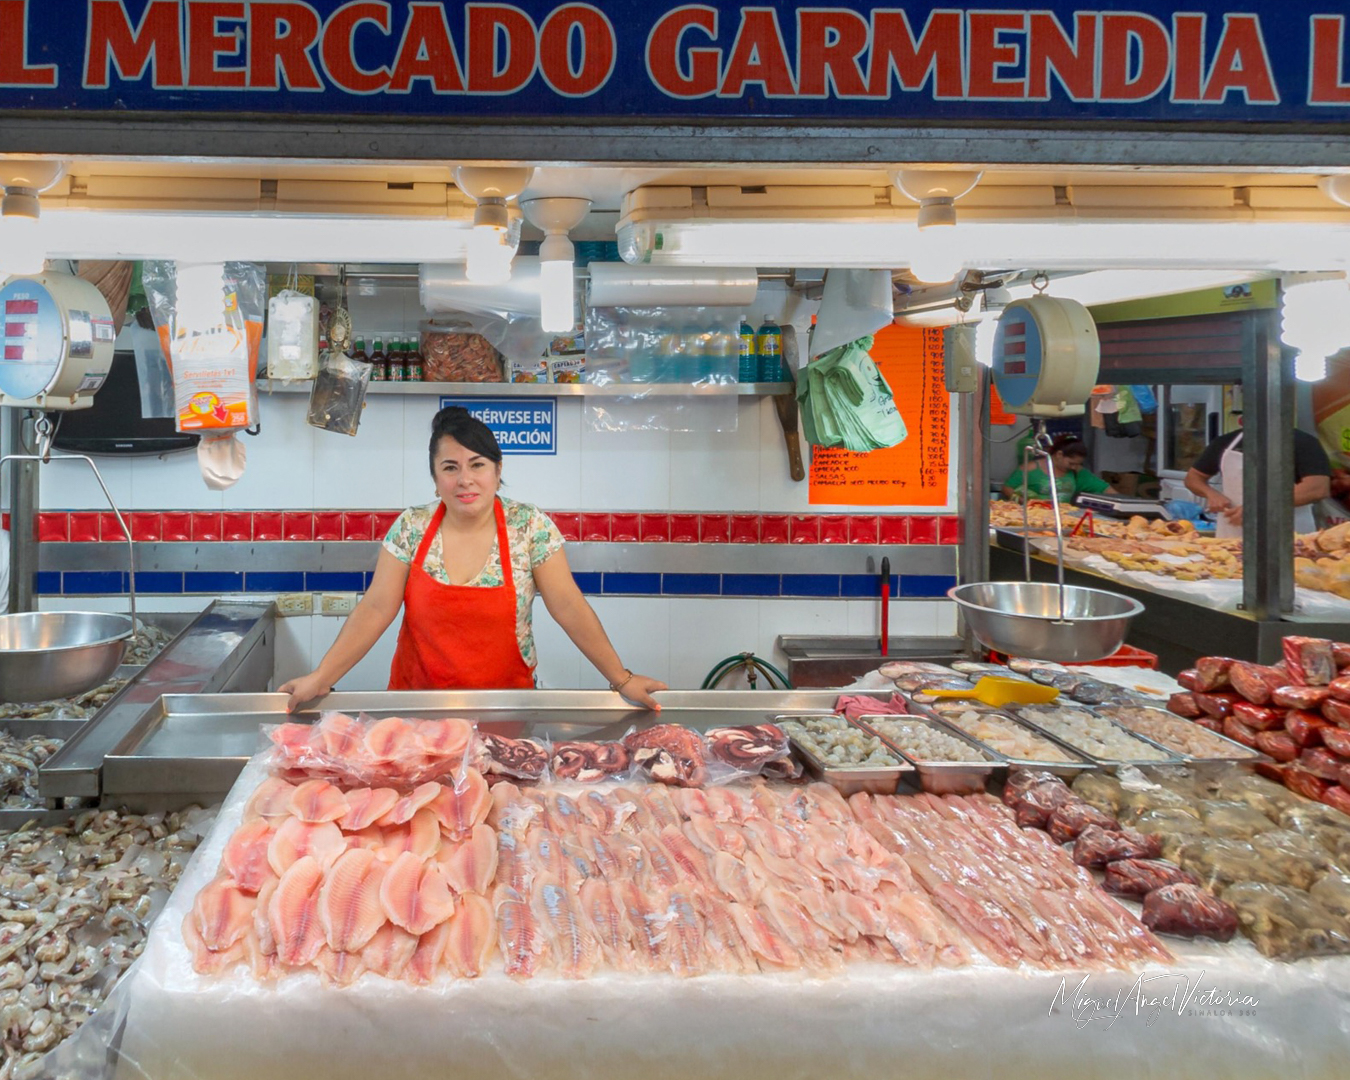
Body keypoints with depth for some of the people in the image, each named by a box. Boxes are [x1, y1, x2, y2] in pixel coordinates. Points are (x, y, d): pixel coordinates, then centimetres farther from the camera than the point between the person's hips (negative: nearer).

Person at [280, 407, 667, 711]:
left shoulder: (530, 527, -10)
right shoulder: (410, 528, -6)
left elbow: (569, 608, -9)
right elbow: (375, 609, -7)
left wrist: (621, 679, -12)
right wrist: (321, 677, -14)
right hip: (418, 695, 1)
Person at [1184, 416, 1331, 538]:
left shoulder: (1303, 443, -3)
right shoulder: (1225, 443, 11)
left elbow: (1319, 489, -15)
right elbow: (1193, 477, 20)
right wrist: (1211, 493, -3)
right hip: (1231, 538, 4)